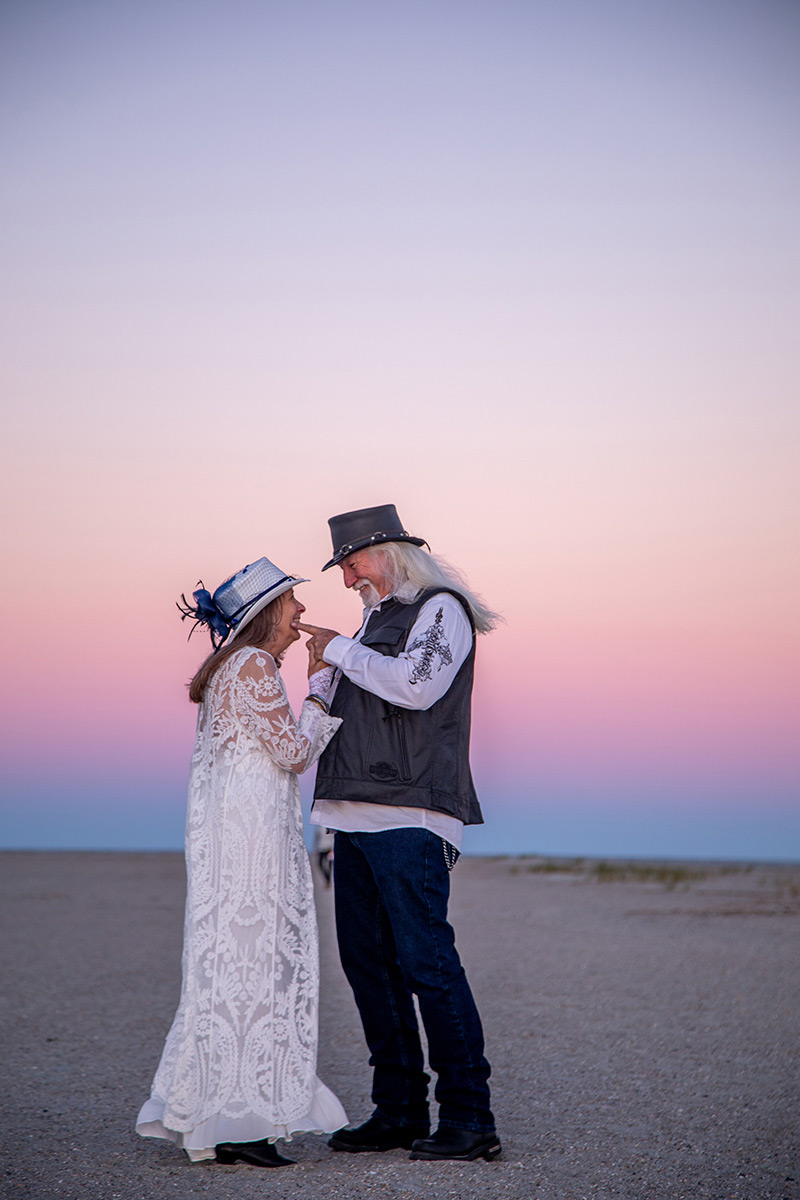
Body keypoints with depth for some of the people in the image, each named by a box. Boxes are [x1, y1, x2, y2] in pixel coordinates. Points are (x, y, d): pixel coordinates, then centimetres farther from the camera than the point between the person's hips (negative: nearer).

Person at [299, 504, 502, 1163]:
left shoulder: (441, 609, -1)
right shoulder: (377, 620, 24)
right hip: (356, 817, 9)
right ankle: (400, 1109, 16)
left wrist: (339, 649, -9)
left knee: (426, 961, -12)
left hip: (411, 818, -9)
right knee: (368, 961, 8)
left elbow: (416, 685, -18)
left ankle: (469, 1117, -7)